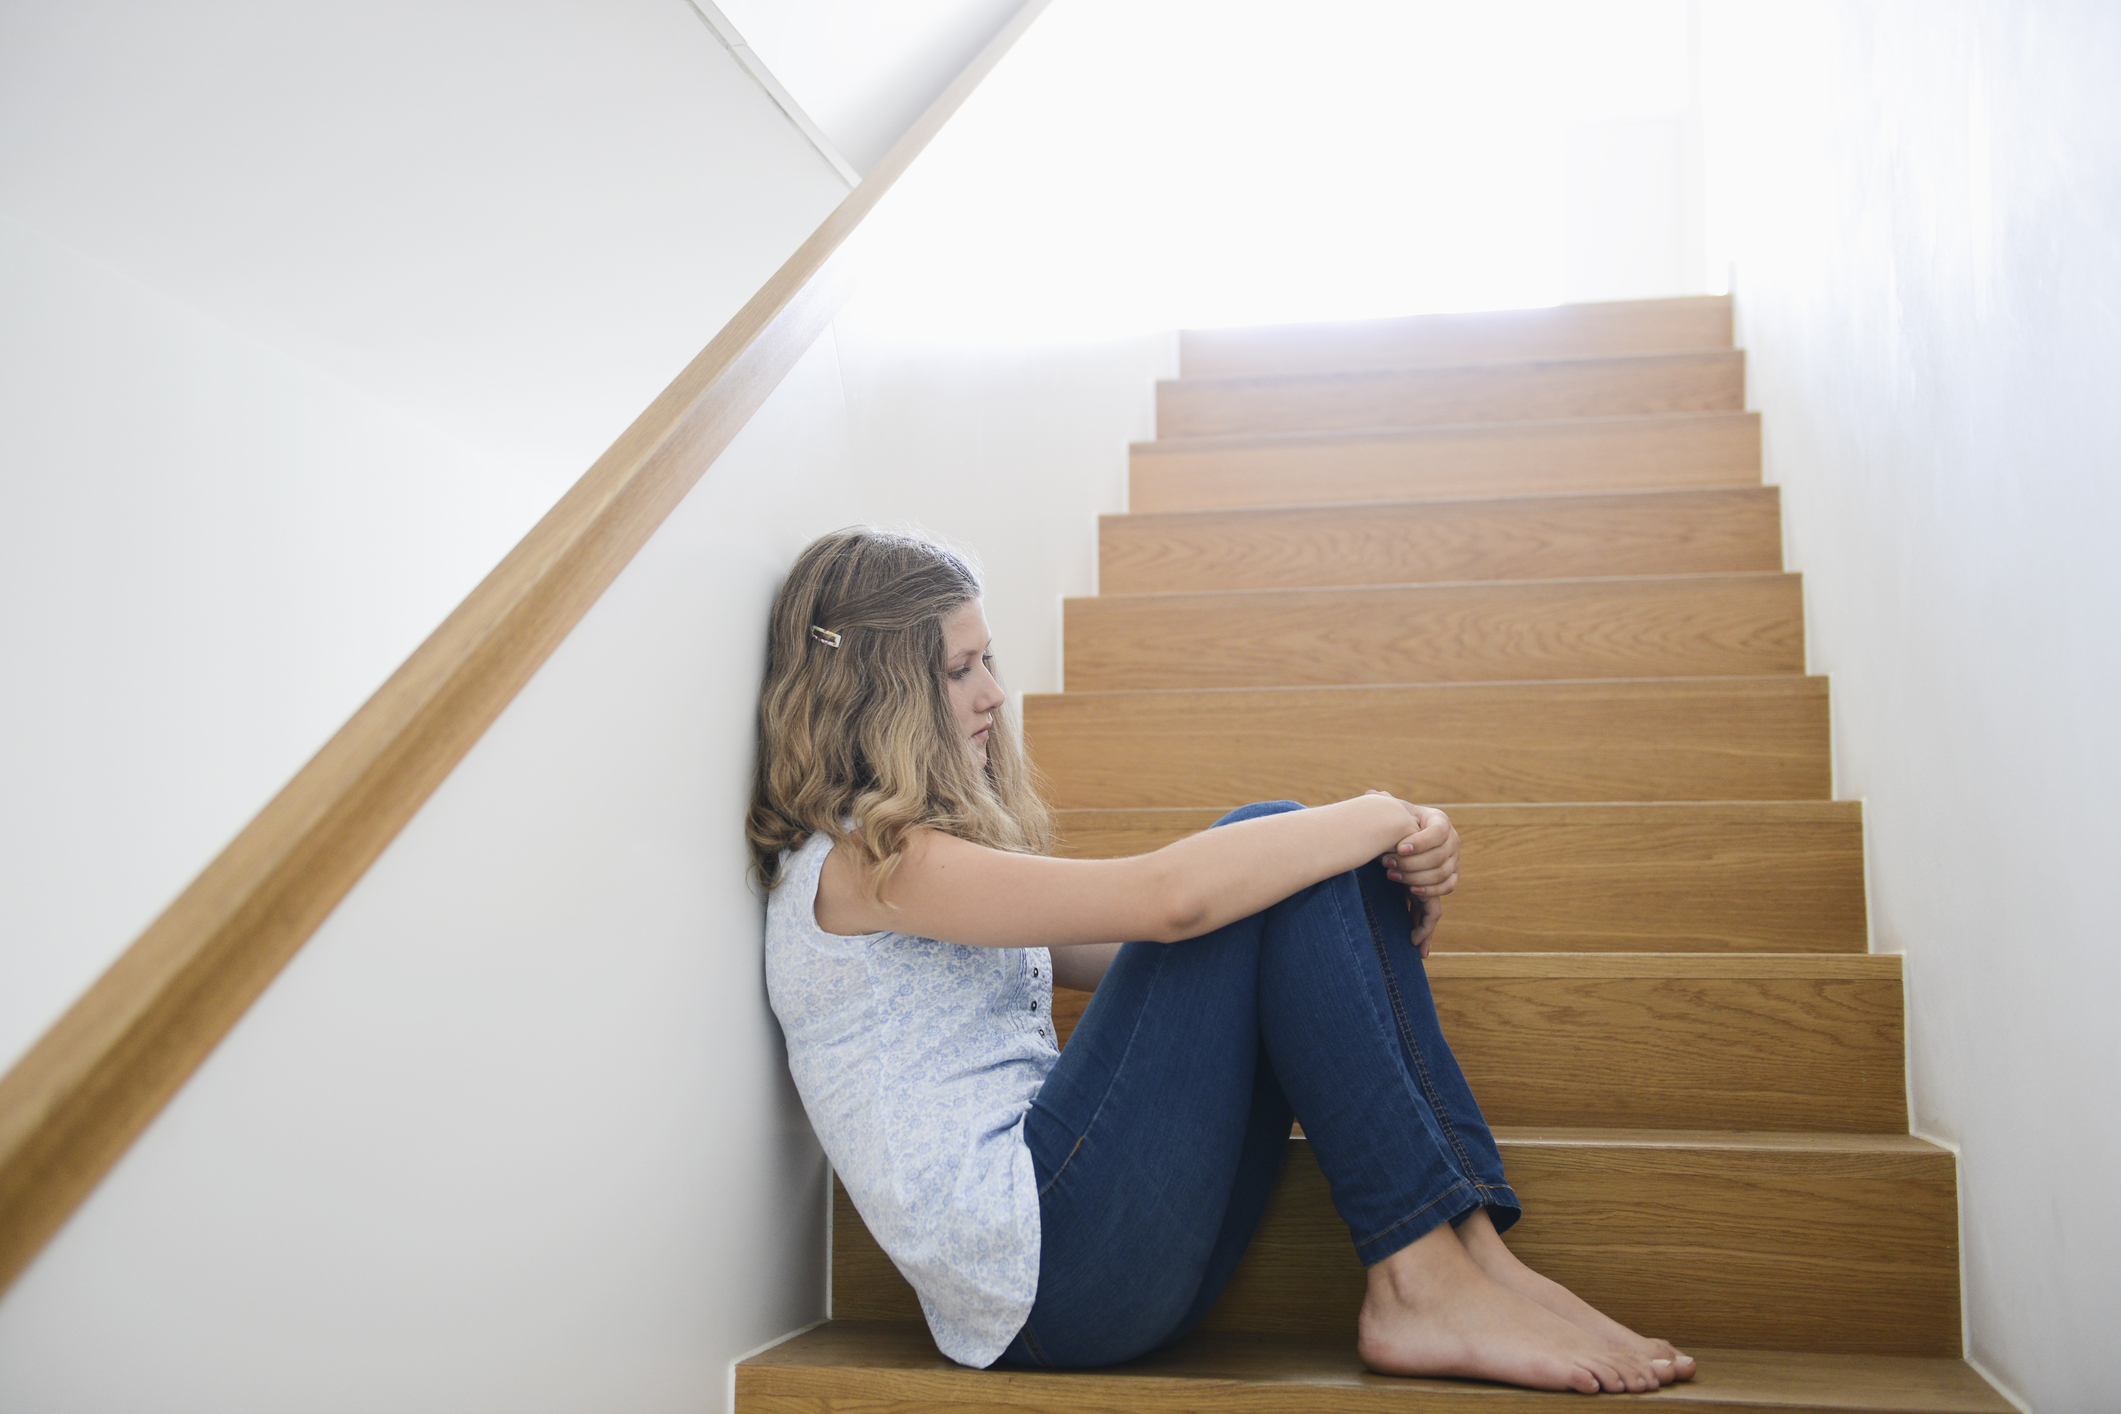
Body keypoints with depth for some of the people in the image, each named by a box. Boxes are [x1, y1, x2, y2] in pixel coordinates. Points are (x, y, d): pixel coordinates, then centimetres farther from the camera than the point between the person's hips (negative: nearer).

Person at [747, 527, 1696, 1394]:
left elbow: (1169, 953, 15)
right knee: (1266, 839, -12)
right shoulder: (864, 862, -9)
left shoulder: (932, 857, 22)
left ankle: (1469, 1245, -10)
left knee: (1291, 862, 0)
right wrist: (1383, 819, -7)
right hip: (1038, 1274, -9)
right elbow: (1170, 897, -20)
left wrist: (1388, 857, 1)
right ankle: (1421, 1281, -15)